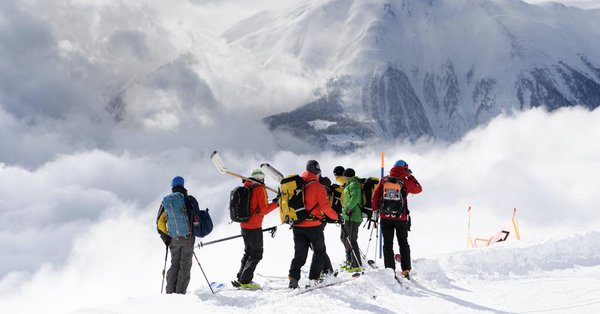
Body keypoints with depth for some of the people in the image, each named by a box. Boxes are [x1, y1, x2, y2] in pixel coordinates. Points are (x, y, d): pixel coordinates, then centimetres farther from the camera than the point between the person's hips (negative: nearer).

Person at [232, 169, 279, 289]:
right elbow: (263, 209, -17)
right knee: (256, 254, 0)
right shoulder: (260, 189, -13)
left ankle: (241, 278, 18)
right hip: (254, 227, -8)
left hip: (244, 226, 8)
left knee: (248, 252, 19)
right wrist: (275, 204, -5)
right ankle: (245, 281, -4)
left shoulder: (246, 188, 8)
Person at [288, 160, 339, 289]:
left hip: (297, 226, 5)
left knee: (299, 254, 11)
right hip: (313, 226, -4)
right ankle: (314, 278, 6)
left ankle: (293, 277, -4)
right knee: (319, 251, 12)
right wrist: (336, 217, 1)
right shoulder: (318, 187, -11)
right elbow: (325, 207, -13)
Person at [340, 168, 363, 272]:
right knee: (344, 238, 20)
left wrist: (348, 208, -26)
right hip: (347, 216, 11)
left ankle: (357, 265, -5)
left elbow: (355, 197, -28)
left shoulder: (353, 184, -13)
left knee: (351, 240, -9)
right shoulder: (349, 184, 19)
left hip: (352, 216, -11)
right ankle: (350, 261, 31)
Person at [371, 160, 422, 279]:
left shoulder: (384, 180, -1)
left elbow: (375, 196, 1)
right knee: (403, 243, 12)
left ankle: (390, 269, 3)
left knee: (387, 244, 7)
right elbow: (418, 189, 9)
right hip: (401, 218, -1)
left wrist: (375, 209, 12)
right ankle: (406, 269, 11)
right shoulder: (406, 182, -7)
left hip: (385, 217, 1)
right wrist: (410, 176, 13)